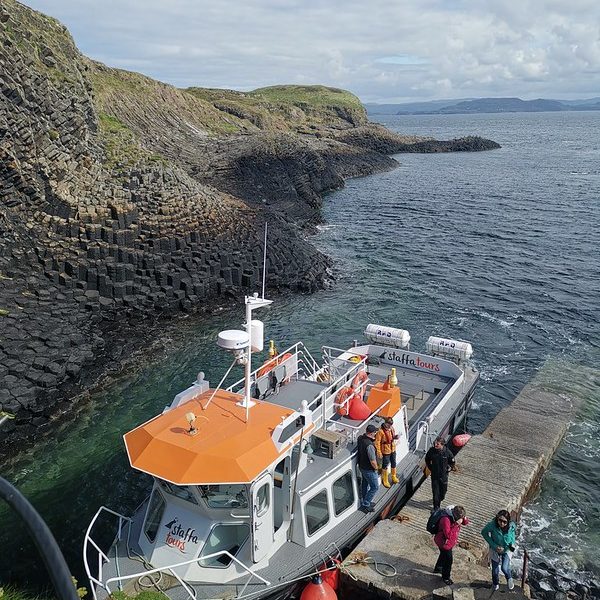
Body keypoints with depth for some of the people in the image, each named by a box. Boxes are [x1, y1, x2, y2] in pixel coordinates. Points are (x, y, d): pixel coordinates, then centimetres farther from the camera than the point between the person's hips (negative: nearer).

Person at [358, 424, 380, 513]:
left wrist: (372, 439, -2)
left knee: (365, 484, 25)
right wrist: (376, 468, -12)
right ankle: (365, 505, 19)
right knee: (375, 487, 11)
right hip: (369, 470, -9)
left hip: (361, 466, 9)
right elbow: (373, 461, -30)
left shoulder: (361, 438, -10)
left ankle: (363, 503, 42)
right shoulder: (369, 445, -36)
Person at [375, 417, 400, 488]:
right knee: (385, 465, 11)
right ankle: (385, 480, 31)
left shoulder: (391, 428, -8)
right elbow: (377, 442, -21)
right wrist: (379, 453, -19)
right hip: (386, 451, -6)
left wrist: (395, 437, -13)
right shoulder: (381, 431, -27)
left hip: (393, 449, 6)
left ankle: (394, 477, 44)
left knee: (393, 463, 22)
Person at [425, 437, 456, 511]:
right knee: (435, 491, 2)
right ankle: (436, 507, 15)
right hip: (434, 474, 0)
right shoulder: (431, 450, -15)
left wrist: (447, 469, -3)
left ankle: (441, 499, 51)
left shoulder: (447, 452, -20)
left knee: (443, 489, 18)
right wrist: (430, 468, 3)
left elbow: (452, 463, -1)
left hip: (443, 475, 0)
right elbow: (427, 459, 5)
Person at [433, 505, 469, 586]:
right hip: (444, 543, -9)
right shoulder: (446, 519, -39)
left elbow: (466, 522, 0)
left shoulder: (455, 516, -13)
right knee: (448, 560, 9)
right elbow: (448, 535, -39)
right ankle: (446, 577, 34)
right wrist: (456, 524, -41)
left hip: (450, 542, 9)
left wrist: (464, 518, -24)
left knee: (443, 555, 31)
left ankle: (437, 568, 57)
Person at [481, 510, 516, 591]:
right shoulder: (492, 525, -34)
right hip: (495, 549, 0)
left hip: (507, 549, 0)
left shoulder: (511, 526, -27)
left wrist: (512, 544, -15)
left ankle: (509, 579, 24)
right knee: (495, 570, 12)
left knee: (504, 568, -13)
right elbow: (484, 533, -17)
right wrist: (494, 546, -21)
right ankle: (495, 584, 45)